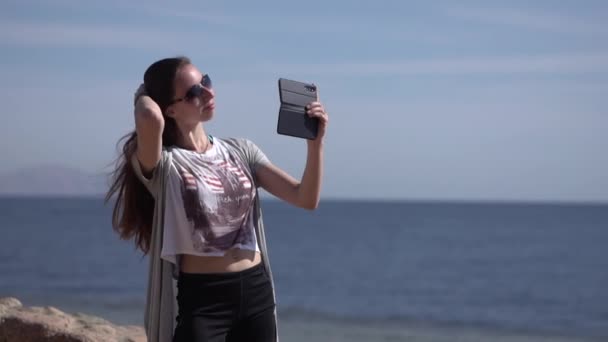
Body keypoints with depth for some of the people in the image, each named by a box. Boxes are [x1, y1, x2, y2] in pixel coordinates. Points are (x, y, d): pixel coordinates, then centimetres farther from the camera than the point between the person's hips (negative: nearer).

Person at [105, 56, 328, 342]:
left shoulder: (240, 151, 8)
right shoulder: (165, 163, -10)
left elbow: (306, 199, 4)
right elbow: (151, 120, -34)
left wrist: (315, 142, -11)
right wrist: (144, 97, -10)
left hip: (256, 291, 6)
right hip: (199, 299, -5)